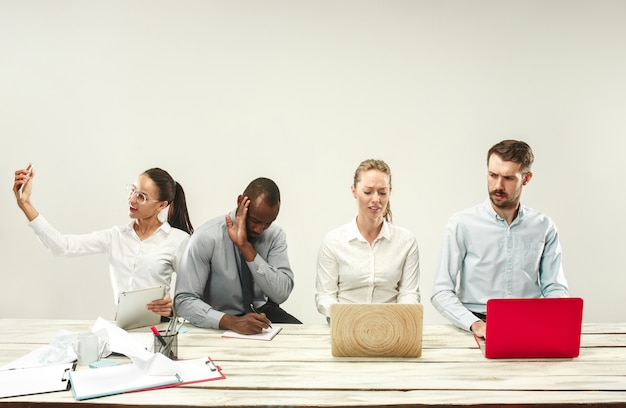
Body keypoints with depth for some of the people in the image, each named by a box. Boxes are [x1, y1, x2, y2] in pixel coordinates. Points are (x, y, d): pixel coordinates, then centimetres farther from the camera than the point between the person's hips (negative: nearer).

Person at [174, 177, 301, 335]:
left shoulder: (275, 235, -6)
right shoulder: (206, 237, -17)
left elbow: (281, 294, -18)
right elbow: (184, 300, -21)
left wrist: (246, 247, -25)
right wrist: (232, 322, -35)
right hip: (220, 325, -2)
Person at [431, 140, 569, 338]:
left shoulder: (543, 227, 7)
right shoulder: (462, 224, -3)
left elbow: (555, 289, 10)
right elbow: (441, 292, -6)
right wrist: (475, 324, -22)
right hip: (479, 329, -3)